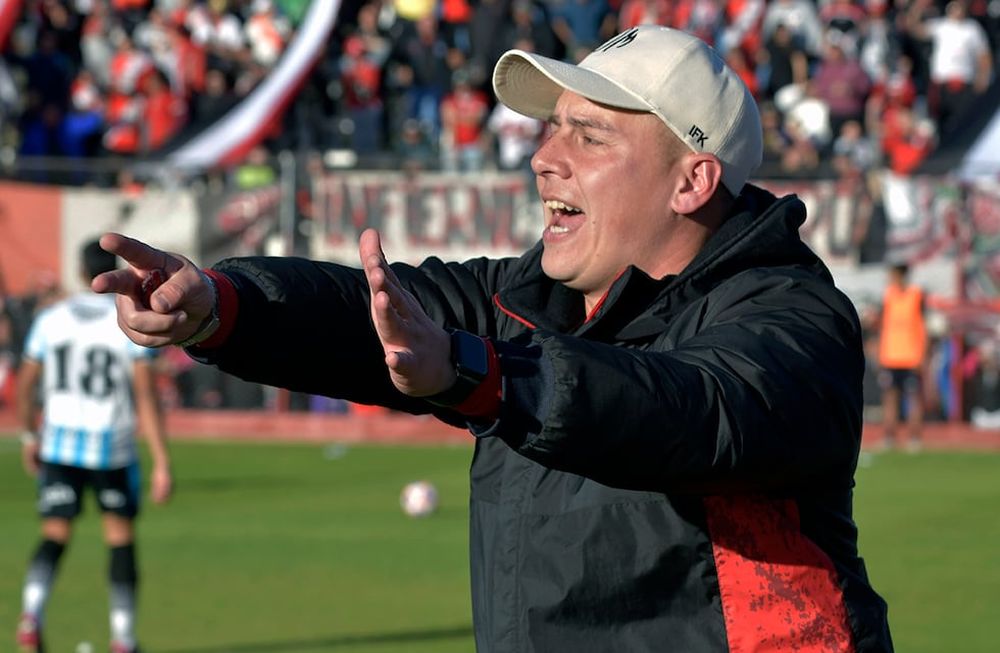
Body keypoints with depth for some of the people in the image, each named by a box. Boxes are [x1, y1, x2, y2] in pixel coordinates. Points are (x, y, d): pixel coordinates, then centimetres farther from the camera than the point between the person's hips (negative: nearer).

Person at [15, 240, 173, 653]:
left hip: (59, 444, 2)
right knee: (121, 538, 12)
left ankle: (32, 613, -20)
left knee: (55, 537, 6)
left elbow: (25, 386, 7)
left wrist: (30, 437, 23)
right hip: (113, 448, -2)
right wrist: (162, 464, -12)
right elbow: (146, 395, -13)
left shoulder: (50, 320, 1)